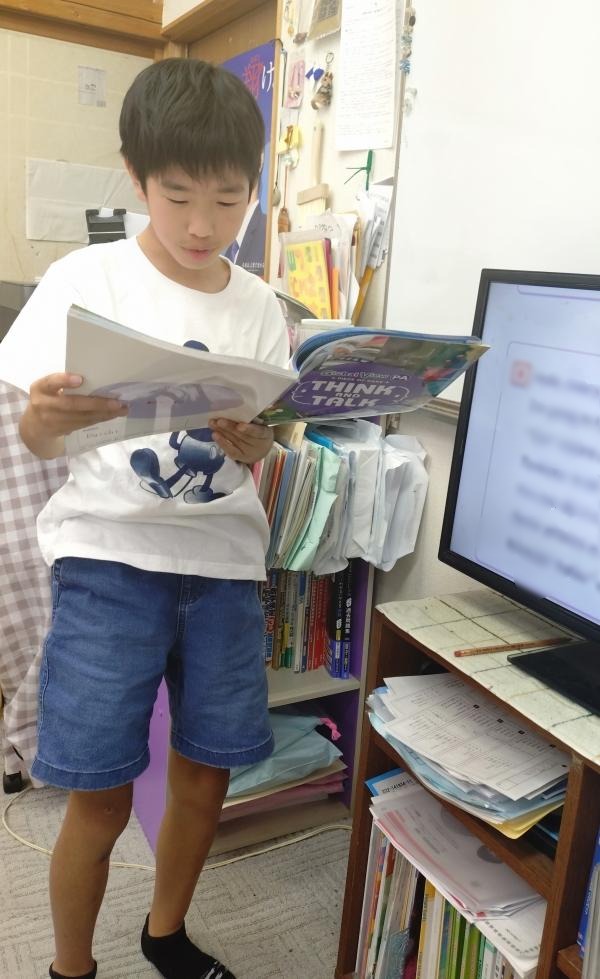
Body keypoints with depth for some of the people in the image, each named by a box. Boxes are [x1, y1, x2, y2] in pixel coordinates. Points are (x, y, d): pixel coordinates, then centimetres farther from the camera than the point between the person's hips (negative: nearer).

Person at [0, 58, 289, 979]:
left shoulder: (258, 307, 6)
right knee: (102, 798, 2)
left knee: (207, 772, 12)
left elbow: (255, 455, 6)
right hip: (111, 556, -3)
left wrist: (249, 443, -17)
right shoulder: (87, 280, -2)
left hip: (222, 558, 3)